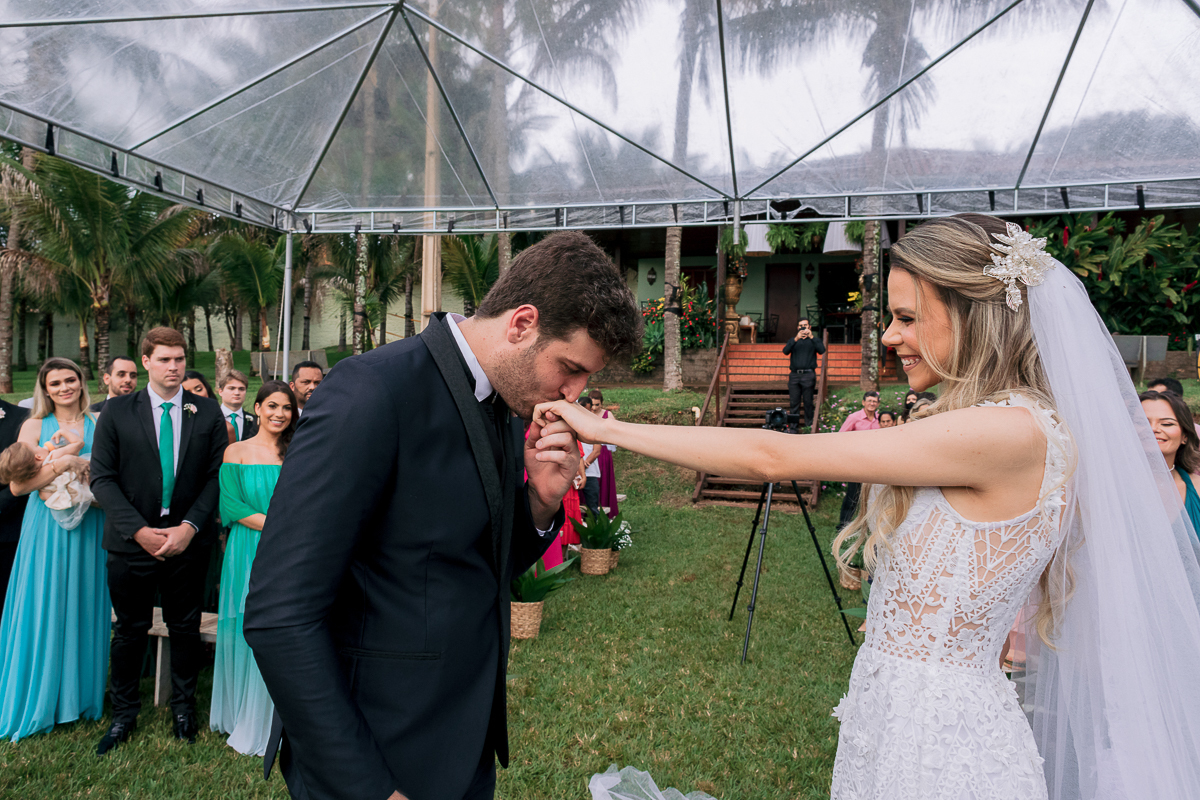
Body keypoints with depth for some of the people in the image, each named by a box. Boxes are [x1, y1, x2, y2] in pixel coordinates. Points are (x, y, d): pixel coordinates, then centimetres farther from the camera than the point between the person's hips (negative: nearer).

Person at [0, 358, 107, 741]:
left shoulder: (98, 425, 6)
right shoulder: (35, 426, 1)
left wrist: (84, 463, -12)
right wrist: (62, 464, -18)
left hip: (88, 527, 2)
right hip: (47, 526, -1)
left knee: (83, 606, 7)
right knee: (44, 607, 2)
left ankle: (80, 692, 21)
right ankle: (40, 698, 16)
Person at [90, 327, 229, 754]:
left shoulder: (208, 413, 0)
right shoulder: (116, 412, -1)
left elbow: (216, 477, -1)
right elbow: (102, 478, -4)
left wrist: (190, 526, -13)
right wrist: (138, 530, -13)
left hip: (188, 540, 1)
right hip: (132, 541, 0)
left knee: (185, 627, 13)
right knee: (130, 629, 11)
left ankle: (183, 707, 32)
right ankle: (124, 714, 30)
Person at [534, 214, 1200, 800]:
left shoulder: (1011, 432, -24)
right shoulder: (1005, 420, 6)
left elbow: (772, 458, -23)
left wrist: (606, 429, -17)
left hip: (935, 741, -9)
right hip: (895, 711, 9)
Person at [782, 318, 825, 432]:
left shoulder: (814, 340, 13)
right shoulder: (793, 340, 18)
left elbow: (821, 350, -7)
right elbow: (785, 351, -2)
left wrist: (811, 337, -13)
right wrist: (796, 339, -14)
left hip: (808, 375, -2)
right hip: (794, 375, 2)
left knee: (808, 402, -2)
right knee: (794, 402, 1)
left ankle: (809, 426, 4)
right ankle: (793, 427, 4)